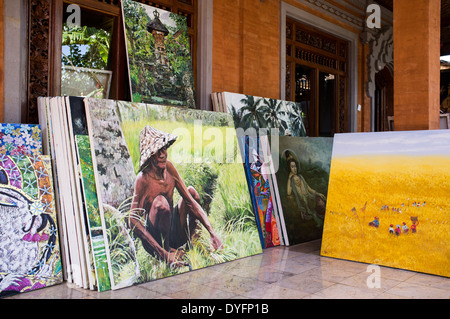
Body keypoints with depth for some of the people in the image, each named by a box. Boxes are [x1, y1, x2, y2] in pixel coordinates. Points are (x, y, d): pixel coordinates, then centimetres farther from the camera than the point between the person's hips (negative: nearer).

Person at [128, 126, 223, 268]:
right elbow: (132, 222, -27)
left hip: (175, 234, 7)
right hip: (154, 239, -7)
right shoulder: (143, 179, -22)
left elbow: (191, 202, -1)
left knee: (191, 191, 0)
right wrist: (164, 254, -32)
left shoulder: (169, 167, -4)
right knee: (161, 202, -32)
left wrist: (213, 234, -10)